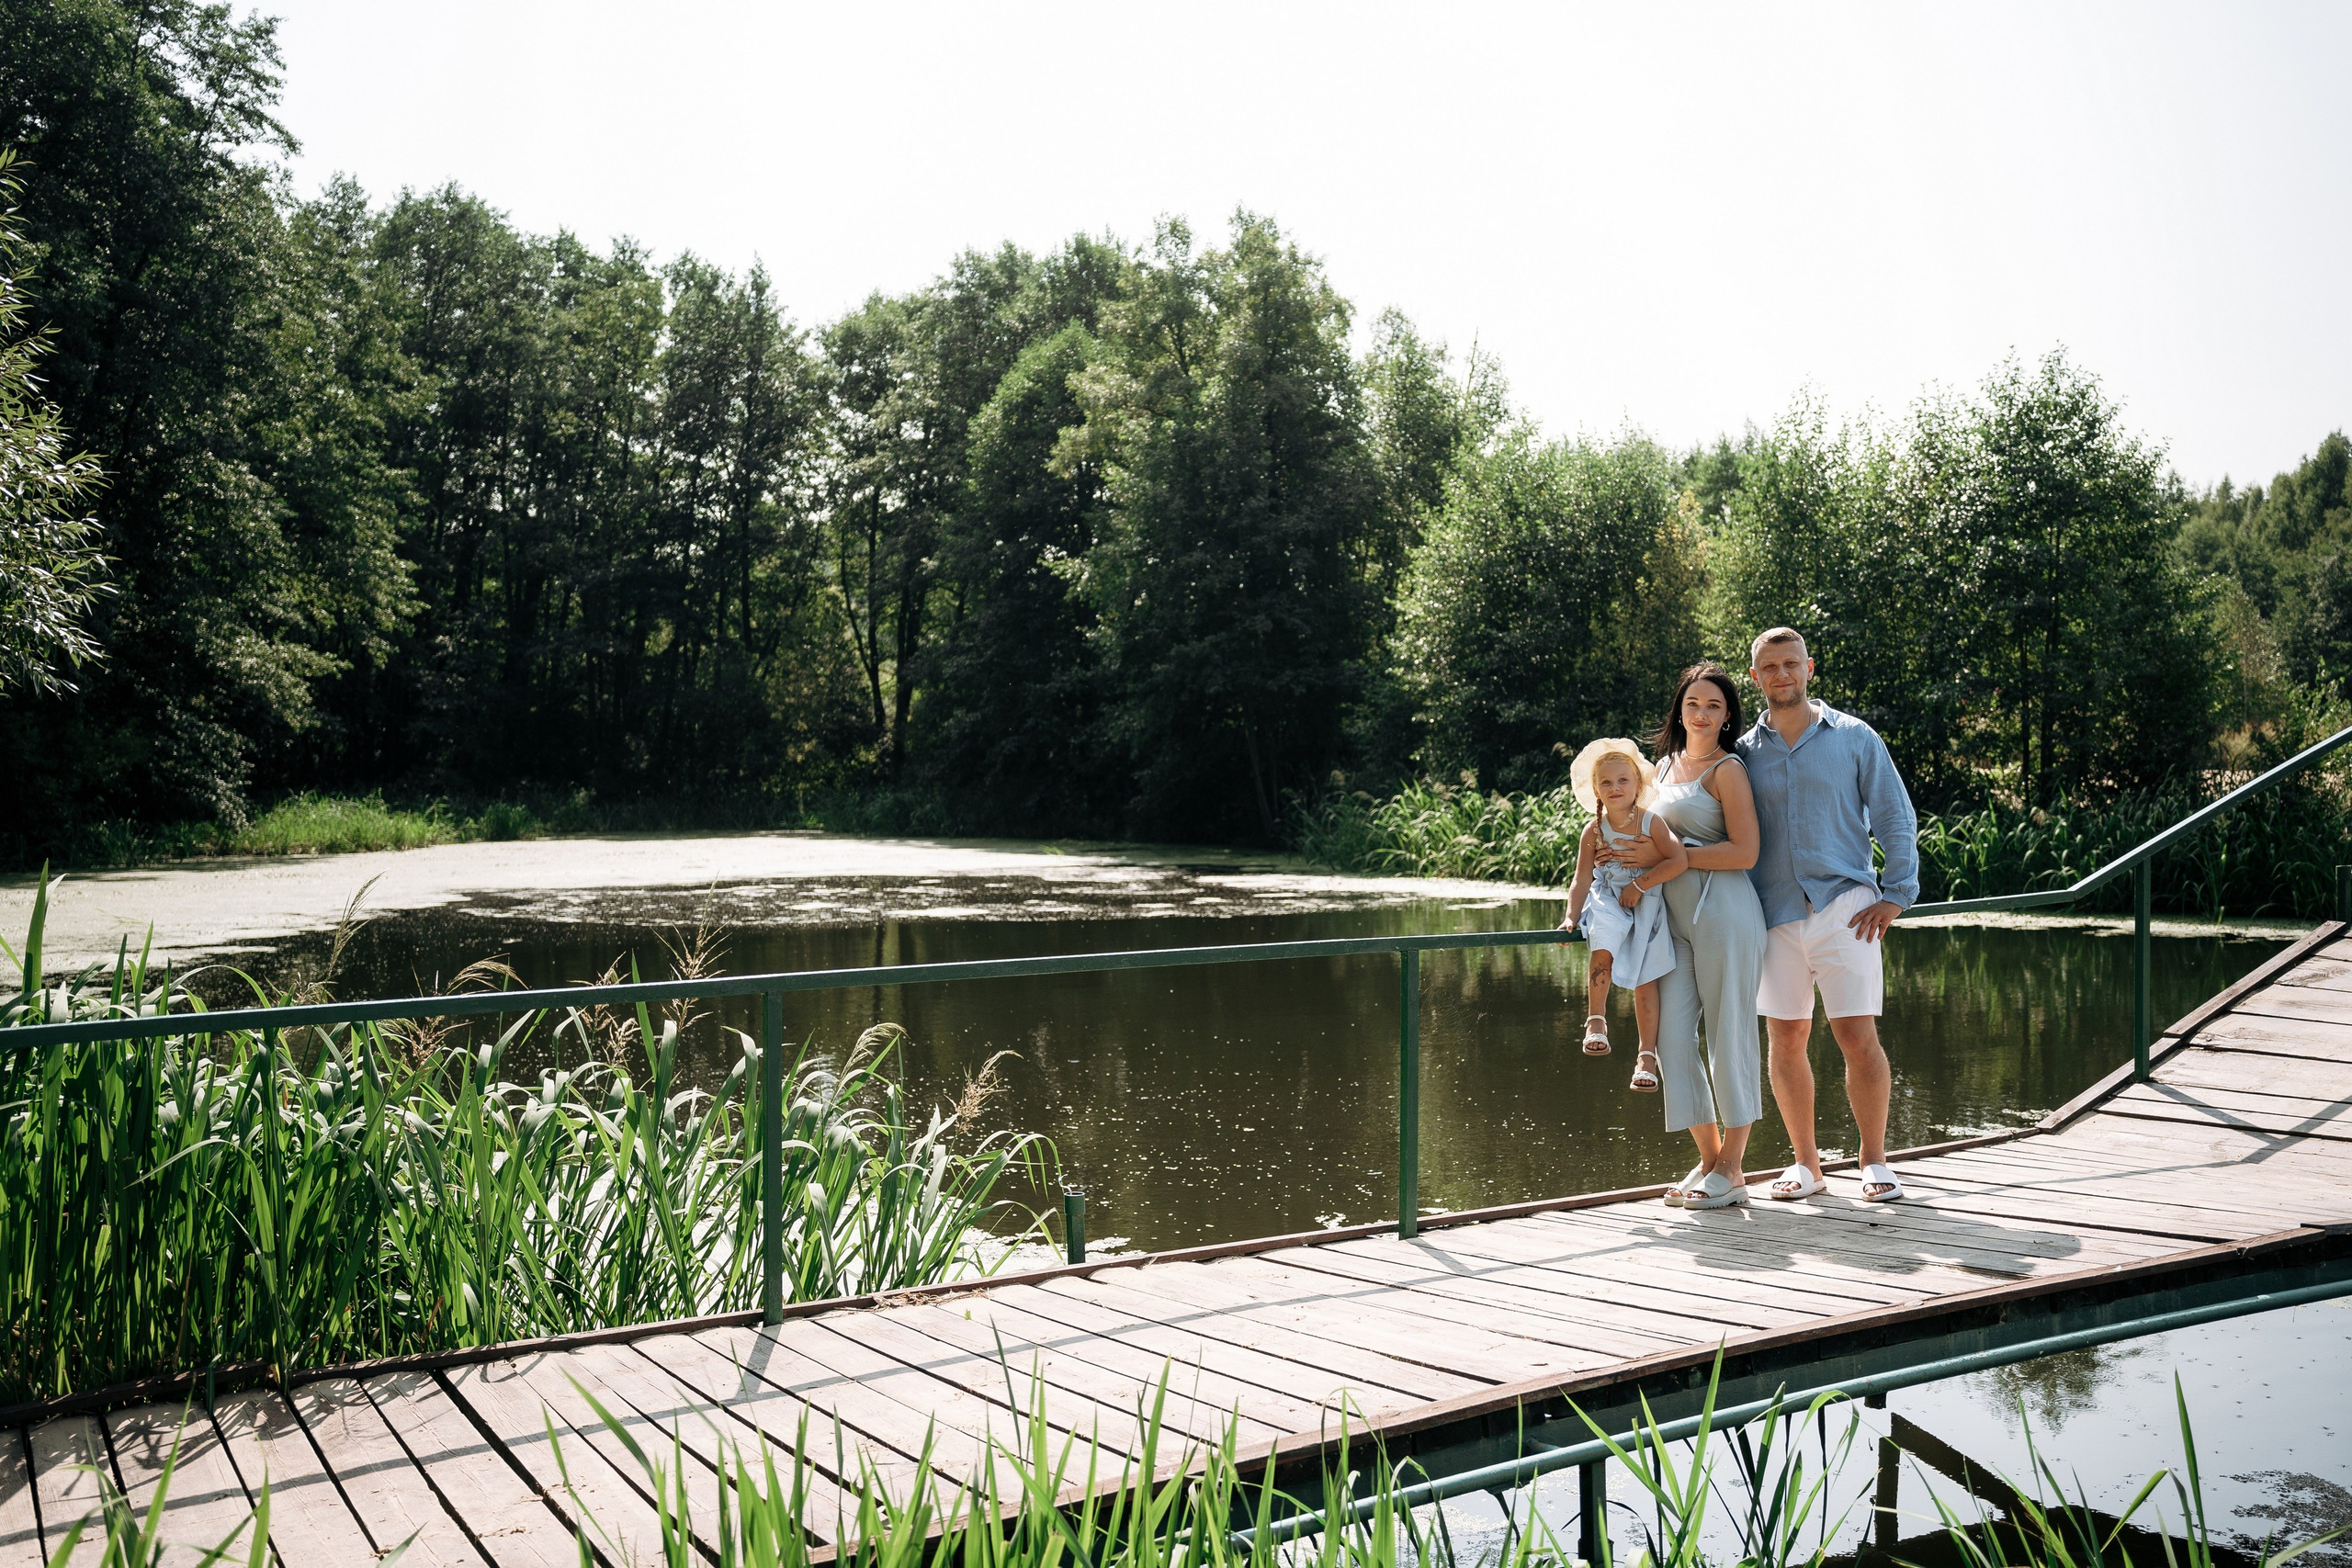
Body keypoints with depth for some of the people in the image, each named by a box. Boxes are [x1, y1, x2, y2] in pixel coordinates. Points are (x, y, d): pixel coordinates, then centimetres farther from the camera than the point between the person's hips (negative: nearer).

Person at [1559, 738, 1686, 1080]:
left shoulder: (1650, 822, -12)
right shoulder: (1593, 831, -7)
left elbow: (1677, 862, -18)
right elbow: (1582, 880, -5)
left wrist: (1639, 885, -18)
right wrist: (1572, 917, -15)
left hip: (1646, 905, -1)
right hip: (1607, 901, 1)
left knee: (1645, 981, 0)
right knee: (1602, 947, -31)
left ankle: (1647, 1056, 8)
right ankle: (1596, 1020, -14)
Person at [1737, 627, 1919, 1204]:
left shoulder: (1854, 738, 5)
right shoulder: (1744, 752, 10)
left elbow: (1896, 819, 6)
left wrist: (1895, 895, -3)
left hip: (1843, 907, -2)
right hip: (1774, 915, 2)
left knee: (1858, 1038, -6)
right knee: (1786, 1041, 4)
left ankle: (1875, 1161, 9)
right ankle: (1805, 1162, 17)